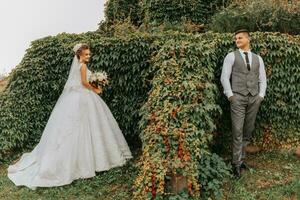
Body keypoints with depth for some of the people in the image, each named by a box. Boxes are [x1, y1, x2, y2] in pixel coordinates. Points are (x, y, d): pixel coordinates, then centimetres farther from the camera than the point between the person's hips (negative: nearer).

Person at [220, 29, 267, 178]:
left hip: (254, 99, 4)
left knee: (248, 131, 7)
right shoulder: (231, 56, 3)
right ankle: (237, 164, 2)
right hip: (238, 98, -4)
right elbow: (224, 77, -2)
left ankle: (240, 158, 20)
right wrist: (230, 95, -10)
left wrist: (261, 95, 1)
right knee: (238, 131, -6)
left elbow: (262, 79, 14)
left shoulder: (258, 58, 14)